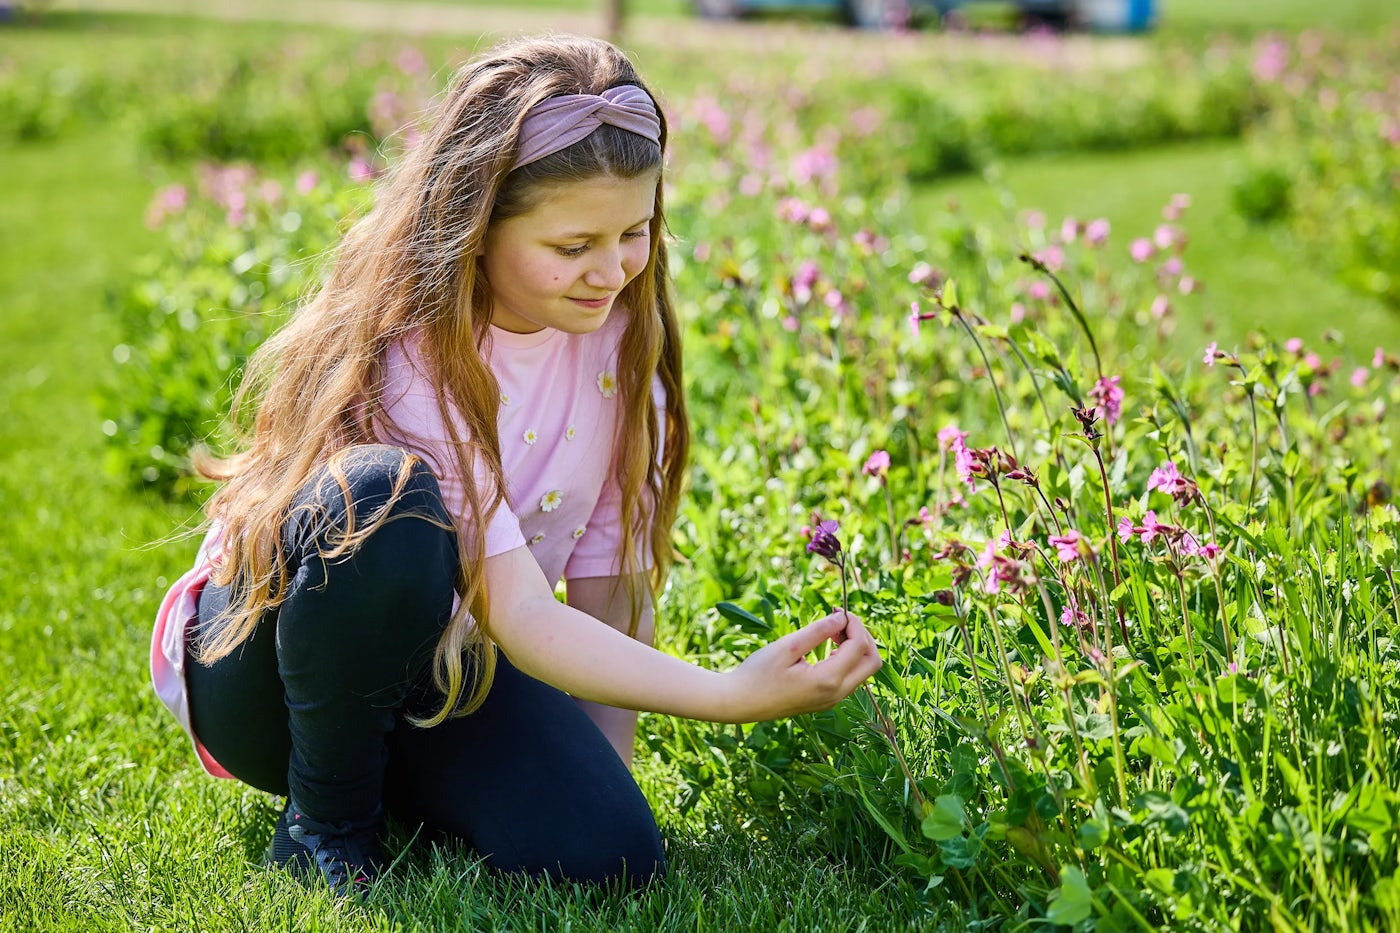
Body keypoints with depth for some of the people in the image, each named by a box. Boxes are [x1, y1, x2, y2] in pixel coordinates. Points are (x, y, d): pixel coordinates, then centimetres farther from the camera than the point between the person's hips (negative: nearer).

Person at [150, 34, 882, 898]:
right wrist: (729, 694, -44)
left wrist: (608, 761, -10)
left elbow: (612, 563, -3)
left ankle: (391, 780, 7)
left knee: (609, 852, -22)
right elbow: (520, 616, -33)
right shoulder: (410, 359, -28)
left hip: (438, 662, 5)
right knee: (388, 502, -38)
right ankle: (325, 817, -15)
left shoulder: (616, 327, -8)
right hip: (257, 659, -5)